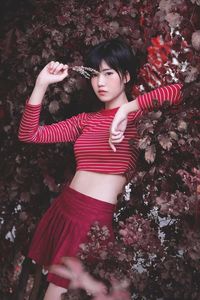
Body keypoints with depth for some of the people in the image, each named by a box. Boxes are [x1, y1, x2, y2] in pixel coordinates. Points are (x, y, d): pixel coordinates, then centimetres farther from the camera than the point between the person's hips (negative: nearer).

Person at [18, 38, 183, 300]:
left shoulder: (141, 114, -4)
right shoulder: (86, 120, 13)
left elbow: (179, 91, -24)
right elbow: (29, 134, 10)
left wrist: (127, 109, -23)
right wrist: (41, 84, 2)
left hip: (95, 218, -6)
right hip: (62, 208, 6)